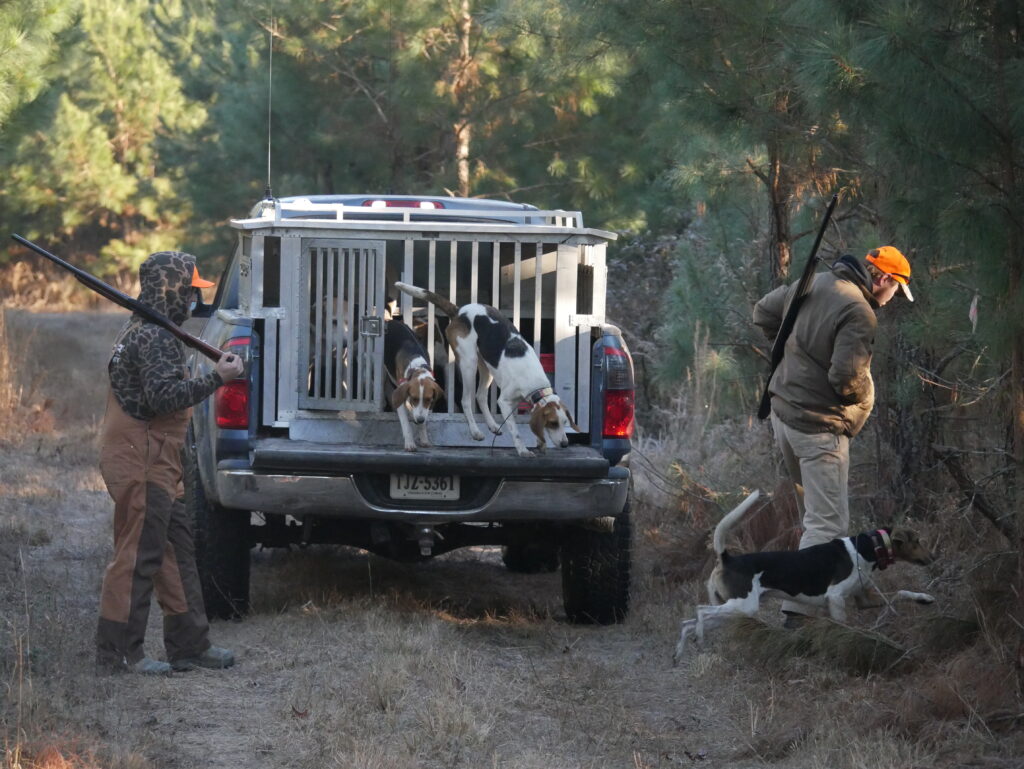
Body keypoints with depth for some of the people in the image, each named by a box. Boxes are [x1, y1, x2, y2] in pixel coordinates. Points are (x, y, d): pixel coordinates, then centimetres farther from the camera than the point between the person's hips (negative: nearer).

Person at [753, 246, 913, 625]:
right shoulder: (859, 313, -21)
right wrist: (866, 394, -6)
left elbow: (763, 312, 18)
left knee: (813, 510, 25)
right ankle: (799, 608, -12)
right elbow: (848, 378, -28)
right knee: (828, 522, -6)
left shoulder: (813, 284, 5)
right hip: (819, 425, -9)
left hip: (783, 412, 9)